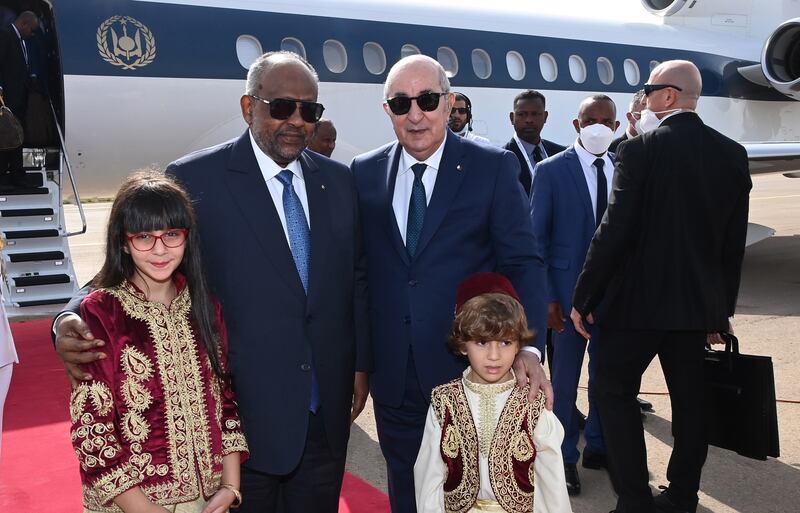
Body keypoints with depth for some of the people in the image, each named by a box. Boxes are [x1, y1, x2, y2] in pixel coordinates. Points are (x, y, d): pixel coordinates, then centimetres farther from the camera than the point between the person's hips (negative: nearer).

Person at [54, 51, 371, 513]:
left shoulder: (339, 181, 5)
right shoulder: (194, 179, -10)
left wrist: (362, 366, 10)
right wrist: (77, 322, -27)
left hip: (328, 412, 5)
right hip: (245, 413, -4)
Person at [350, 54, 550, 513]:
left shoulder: (494, 168, -6)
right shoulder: (364, 173, 3)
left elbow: (524, 264, -9)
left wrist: (528, 348, -22)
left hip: (470, 369, -2)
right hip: (393, 376, 3)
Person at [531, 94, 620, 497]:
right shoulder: (551, 170, -6)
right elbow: (536, 237, -6)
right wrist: (545, 297, -12)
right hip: (569, 290, -4)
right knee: (565, 379, 6)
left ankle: (597, 446, 33)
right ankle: (564, 457, 22)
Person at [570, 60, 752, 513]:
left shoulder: (641, 149, -13)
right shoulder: (733, 154, 4)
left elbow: (616, 231, -16)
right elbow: (734, 243, 7)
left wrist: (583, 298, -7)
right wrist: (722, 309, 16)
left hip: (639, 298, -5)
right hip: (699, 302, 6)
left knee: (616, 392, 8)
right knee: (690, 400, 14)